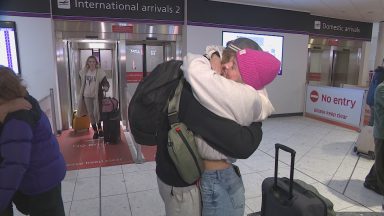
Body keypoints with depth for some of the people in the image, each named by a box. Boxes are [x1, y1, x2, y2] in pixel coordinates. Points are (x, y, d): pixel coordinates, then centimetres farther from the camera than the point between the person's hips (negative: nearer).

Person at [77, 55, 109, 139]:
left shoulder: (100, 72, -9)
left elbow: (105, 82, -14)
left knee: (96, 113, -4)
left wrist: (105, 86, -35)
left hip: (96, 96, -4)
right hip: (87, 96, 4)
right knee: (90, 114, 9)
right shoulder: (83, 72, 3)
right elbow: (82, 83, 16)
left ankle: (99, 128, 21)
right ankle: (95, 131, 22)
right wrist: (82, 93, 16)